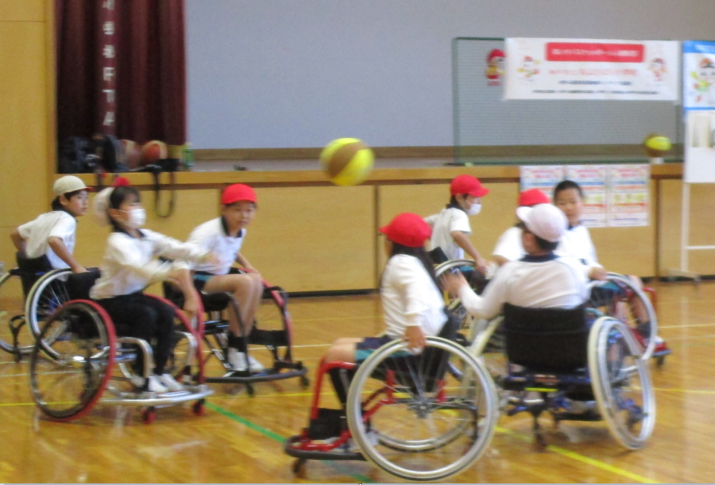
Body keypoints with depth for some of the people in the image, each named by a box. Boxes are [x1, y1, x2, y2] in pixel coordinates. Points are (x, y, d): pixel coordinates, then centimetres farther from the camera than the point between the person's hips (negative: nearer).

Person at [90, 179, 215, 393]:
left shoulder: (147, 237, 3)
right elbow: (137, 266, -40)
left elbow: (176, 248, -9)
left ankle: (159, 370, -4)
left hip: (133, 295, 8)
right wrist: (168, 272, -55)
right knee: (146, 315, -28)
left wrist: (203, 255, -27)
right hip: (109, 301, -7)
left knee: (166, 312, -13)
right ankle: (141, 374, -16)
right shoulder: (117, 242, -21)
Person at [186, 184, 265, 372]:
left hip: (217, 278, 8)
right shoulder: (209, 233, -22)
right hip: (196, 280, -8)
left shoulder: (240, 232, 4)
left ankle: (240, 347, -4)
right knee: (246, 282, -25)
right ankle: (235, 348, -16)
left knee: (256, 282, -11)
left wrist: (246, 265, 9)